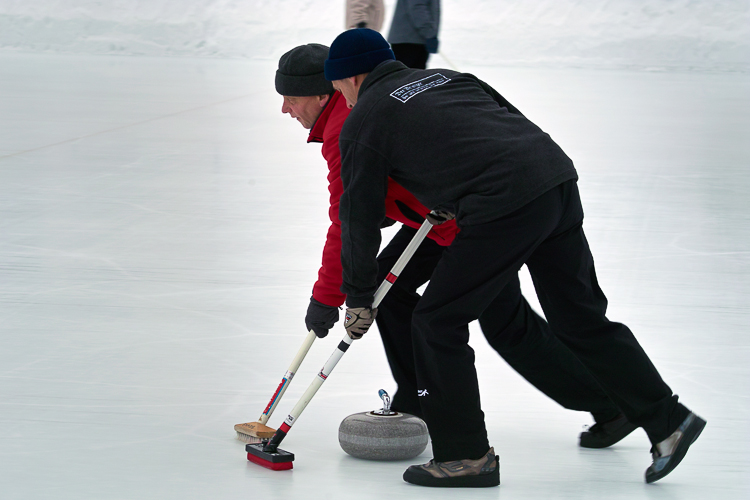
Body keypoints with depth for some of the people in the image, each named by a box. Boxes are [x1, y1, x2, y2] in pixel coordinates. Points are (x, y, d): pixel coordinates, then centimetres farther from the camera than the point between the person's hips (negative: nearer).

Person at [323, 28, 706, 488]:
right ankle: (668, 420, 20)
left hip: (506, 204, -8)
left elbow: (360, 217, 12)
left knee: (438, 323, 6)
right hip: (558, 177, 8)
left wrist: (359, 298, 23)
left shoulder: (363, 121, 8)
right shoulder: (443, 77, 28)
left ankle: (467, 455, 9)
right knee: (581, 318, 18)